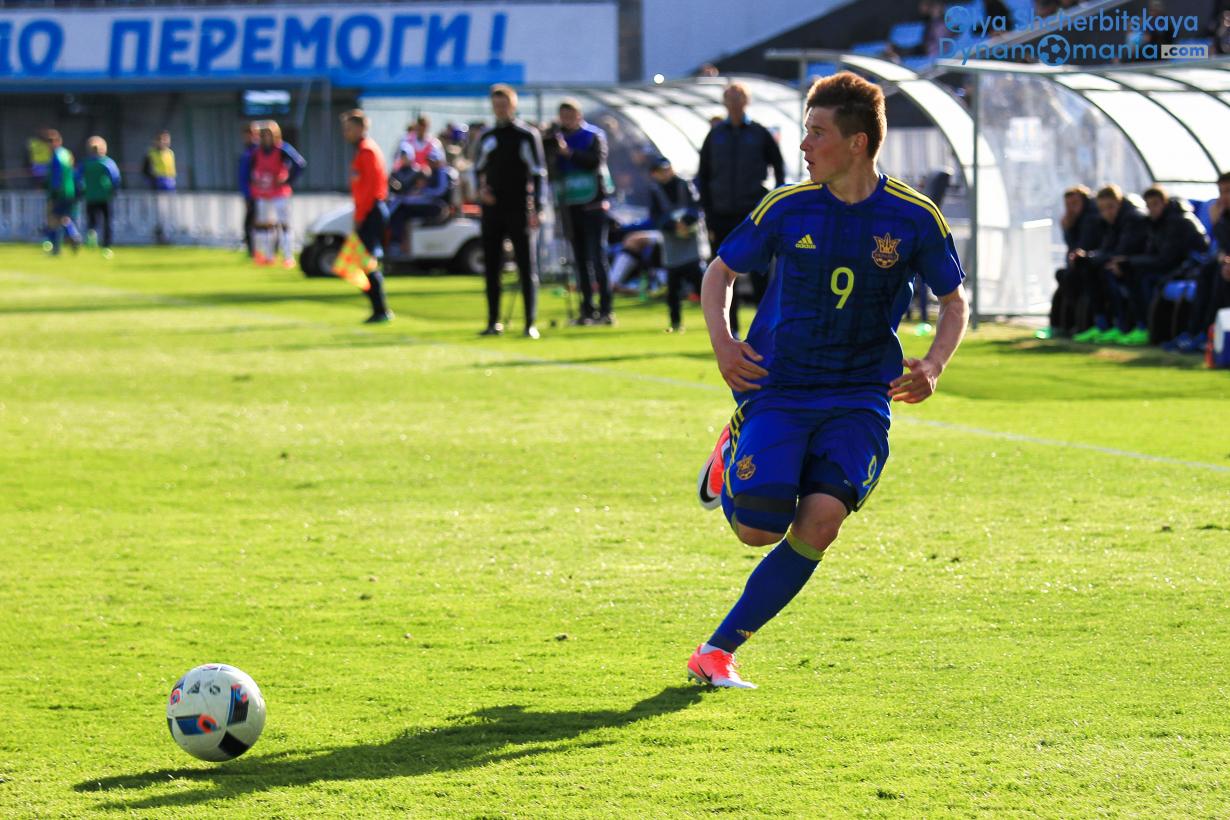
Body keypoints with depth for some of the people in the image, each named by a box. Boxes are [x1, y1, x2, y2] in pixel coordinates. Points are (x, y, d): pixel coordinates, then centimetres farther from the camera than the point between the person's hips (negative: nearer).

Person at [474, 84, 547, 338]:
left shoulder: (527, 134, -2)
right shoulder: (488, 137, 12)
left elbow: (538, 172, -4)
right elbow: (479, 168, 23)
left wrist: (536, 209, -11)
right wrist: (481, 189, 1)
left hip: (519, 210, -5)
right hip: (492, 209, 5)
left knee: (526, 267, -5)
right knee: (491, 267, 5)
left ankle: (531, 324, -4)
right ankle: (494, 322, 11)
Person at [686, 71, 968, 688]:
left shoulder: (915, 218, -5)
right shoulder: (785, 208, -3)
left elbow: (954, 301, 8)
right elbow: (720, 271, 11)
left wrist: (932, 366, -10)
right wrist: (722, 341, -7)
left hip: (859, 399, 0)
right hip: (778, 388, 0)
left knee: (819, 524, -21)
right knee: (759, 531, -14)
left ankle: (719, 650, -7)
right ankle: (733, 457, 23)